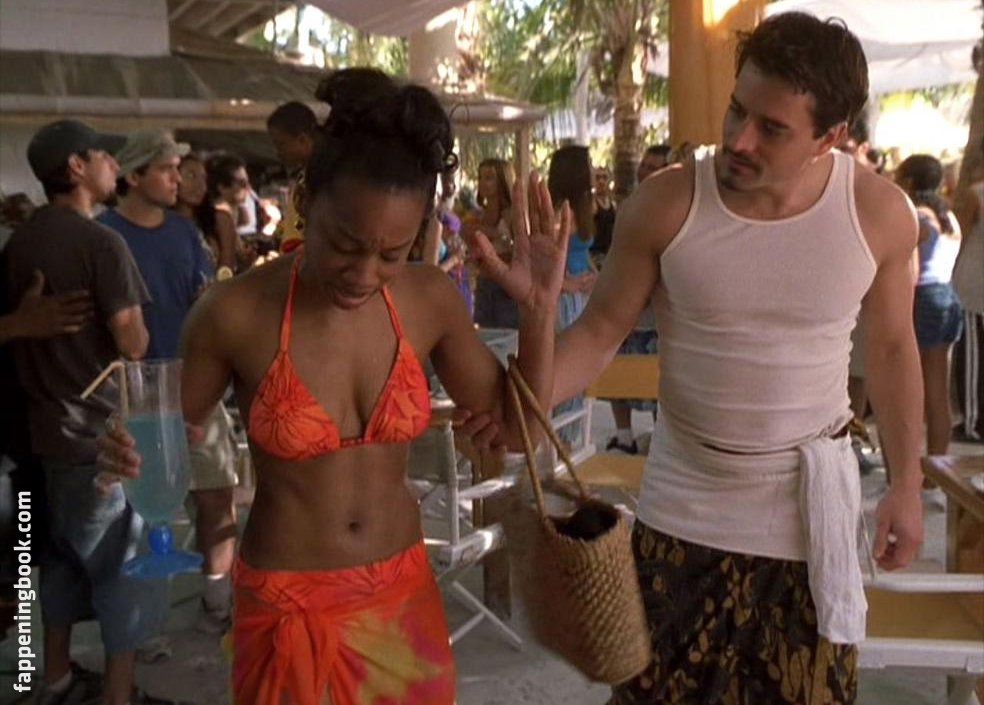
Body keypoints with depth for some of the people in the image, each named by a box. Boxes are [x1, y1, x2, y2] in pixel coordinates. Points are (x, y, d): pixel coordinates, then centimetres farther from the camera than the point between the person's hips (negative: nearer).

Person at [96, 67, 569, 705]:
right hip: (288, 607, -3)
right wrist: (130, 449, -24)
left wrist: (541, 310, -12)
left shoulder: (430, 300, -9)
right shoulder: (235, 313, -18)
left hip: (405, 594, 3)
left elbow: (515, 425, 1)